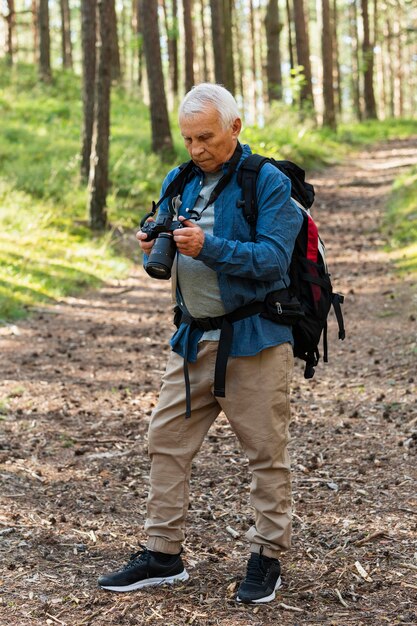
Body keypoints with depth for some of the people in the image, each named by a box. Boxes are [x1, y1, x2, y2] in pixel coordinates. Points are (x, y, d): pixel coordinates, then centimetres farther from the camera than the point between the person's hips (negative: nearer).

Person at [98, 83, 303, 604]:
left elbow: (273, 259, -19)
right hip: (193, 338, 6)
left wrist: (208, 246, -28)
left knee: (266, 451, 3)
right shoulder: (179, 182, 11)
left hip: (253, 337, -6)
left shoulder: (269, 184, -10)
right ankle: (163, 555, 17)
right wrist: (155, 246, -6)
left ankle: (266, 557, 16)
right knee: (167, 439, 7)